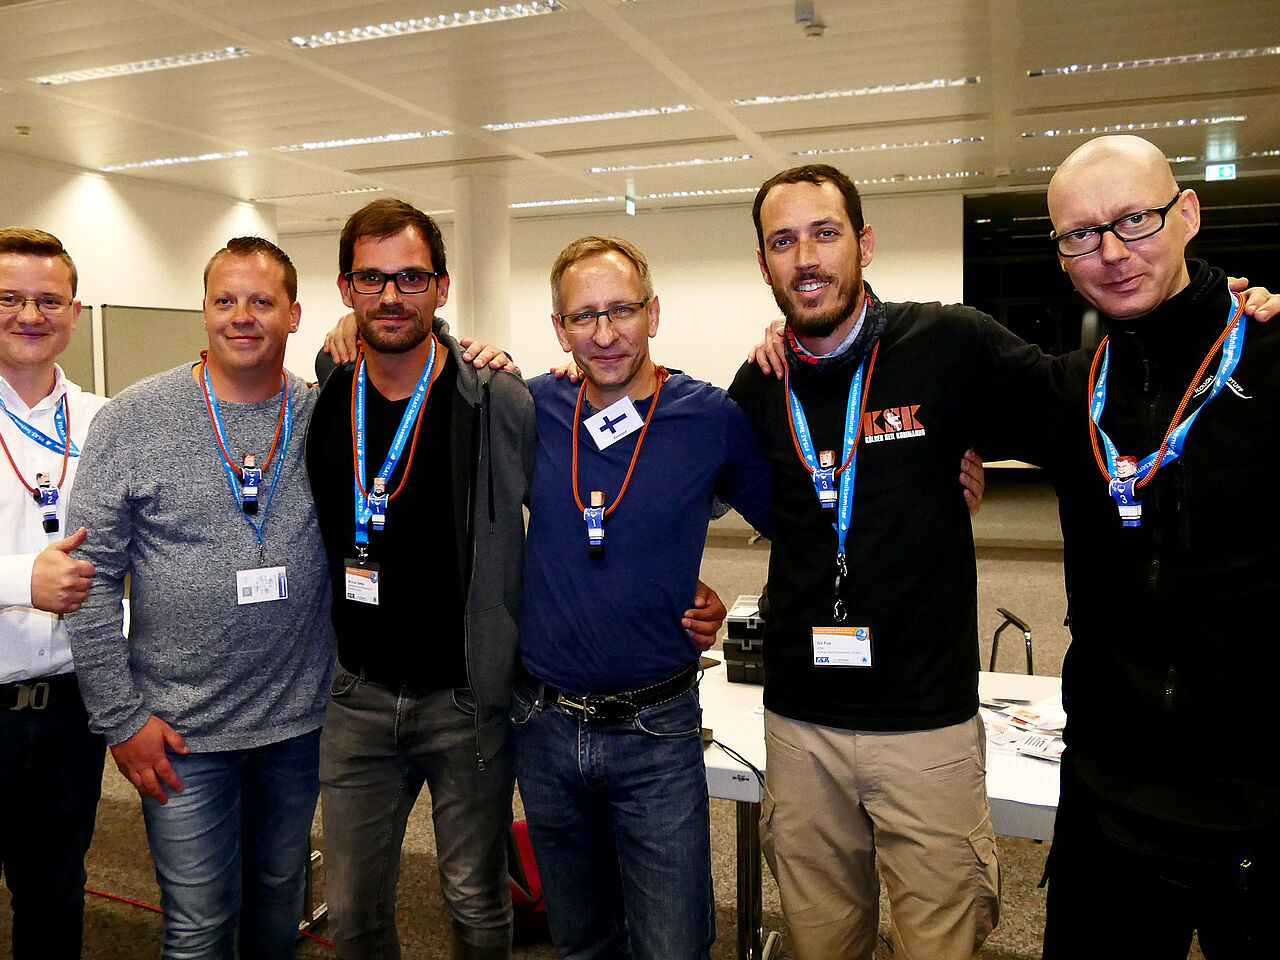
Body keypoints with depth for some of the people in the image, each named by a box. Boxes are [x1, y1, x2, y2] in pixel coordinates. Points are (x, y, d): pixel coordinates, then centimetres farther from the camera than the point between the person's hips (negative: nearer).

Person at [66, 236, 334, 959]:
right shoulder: (134, 419, -8)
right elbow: (93, 575, -5)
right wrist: (120, 716, -6)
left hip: (300, 719, 2)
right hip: (181, 732, -2)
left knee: (280, 897, 21)